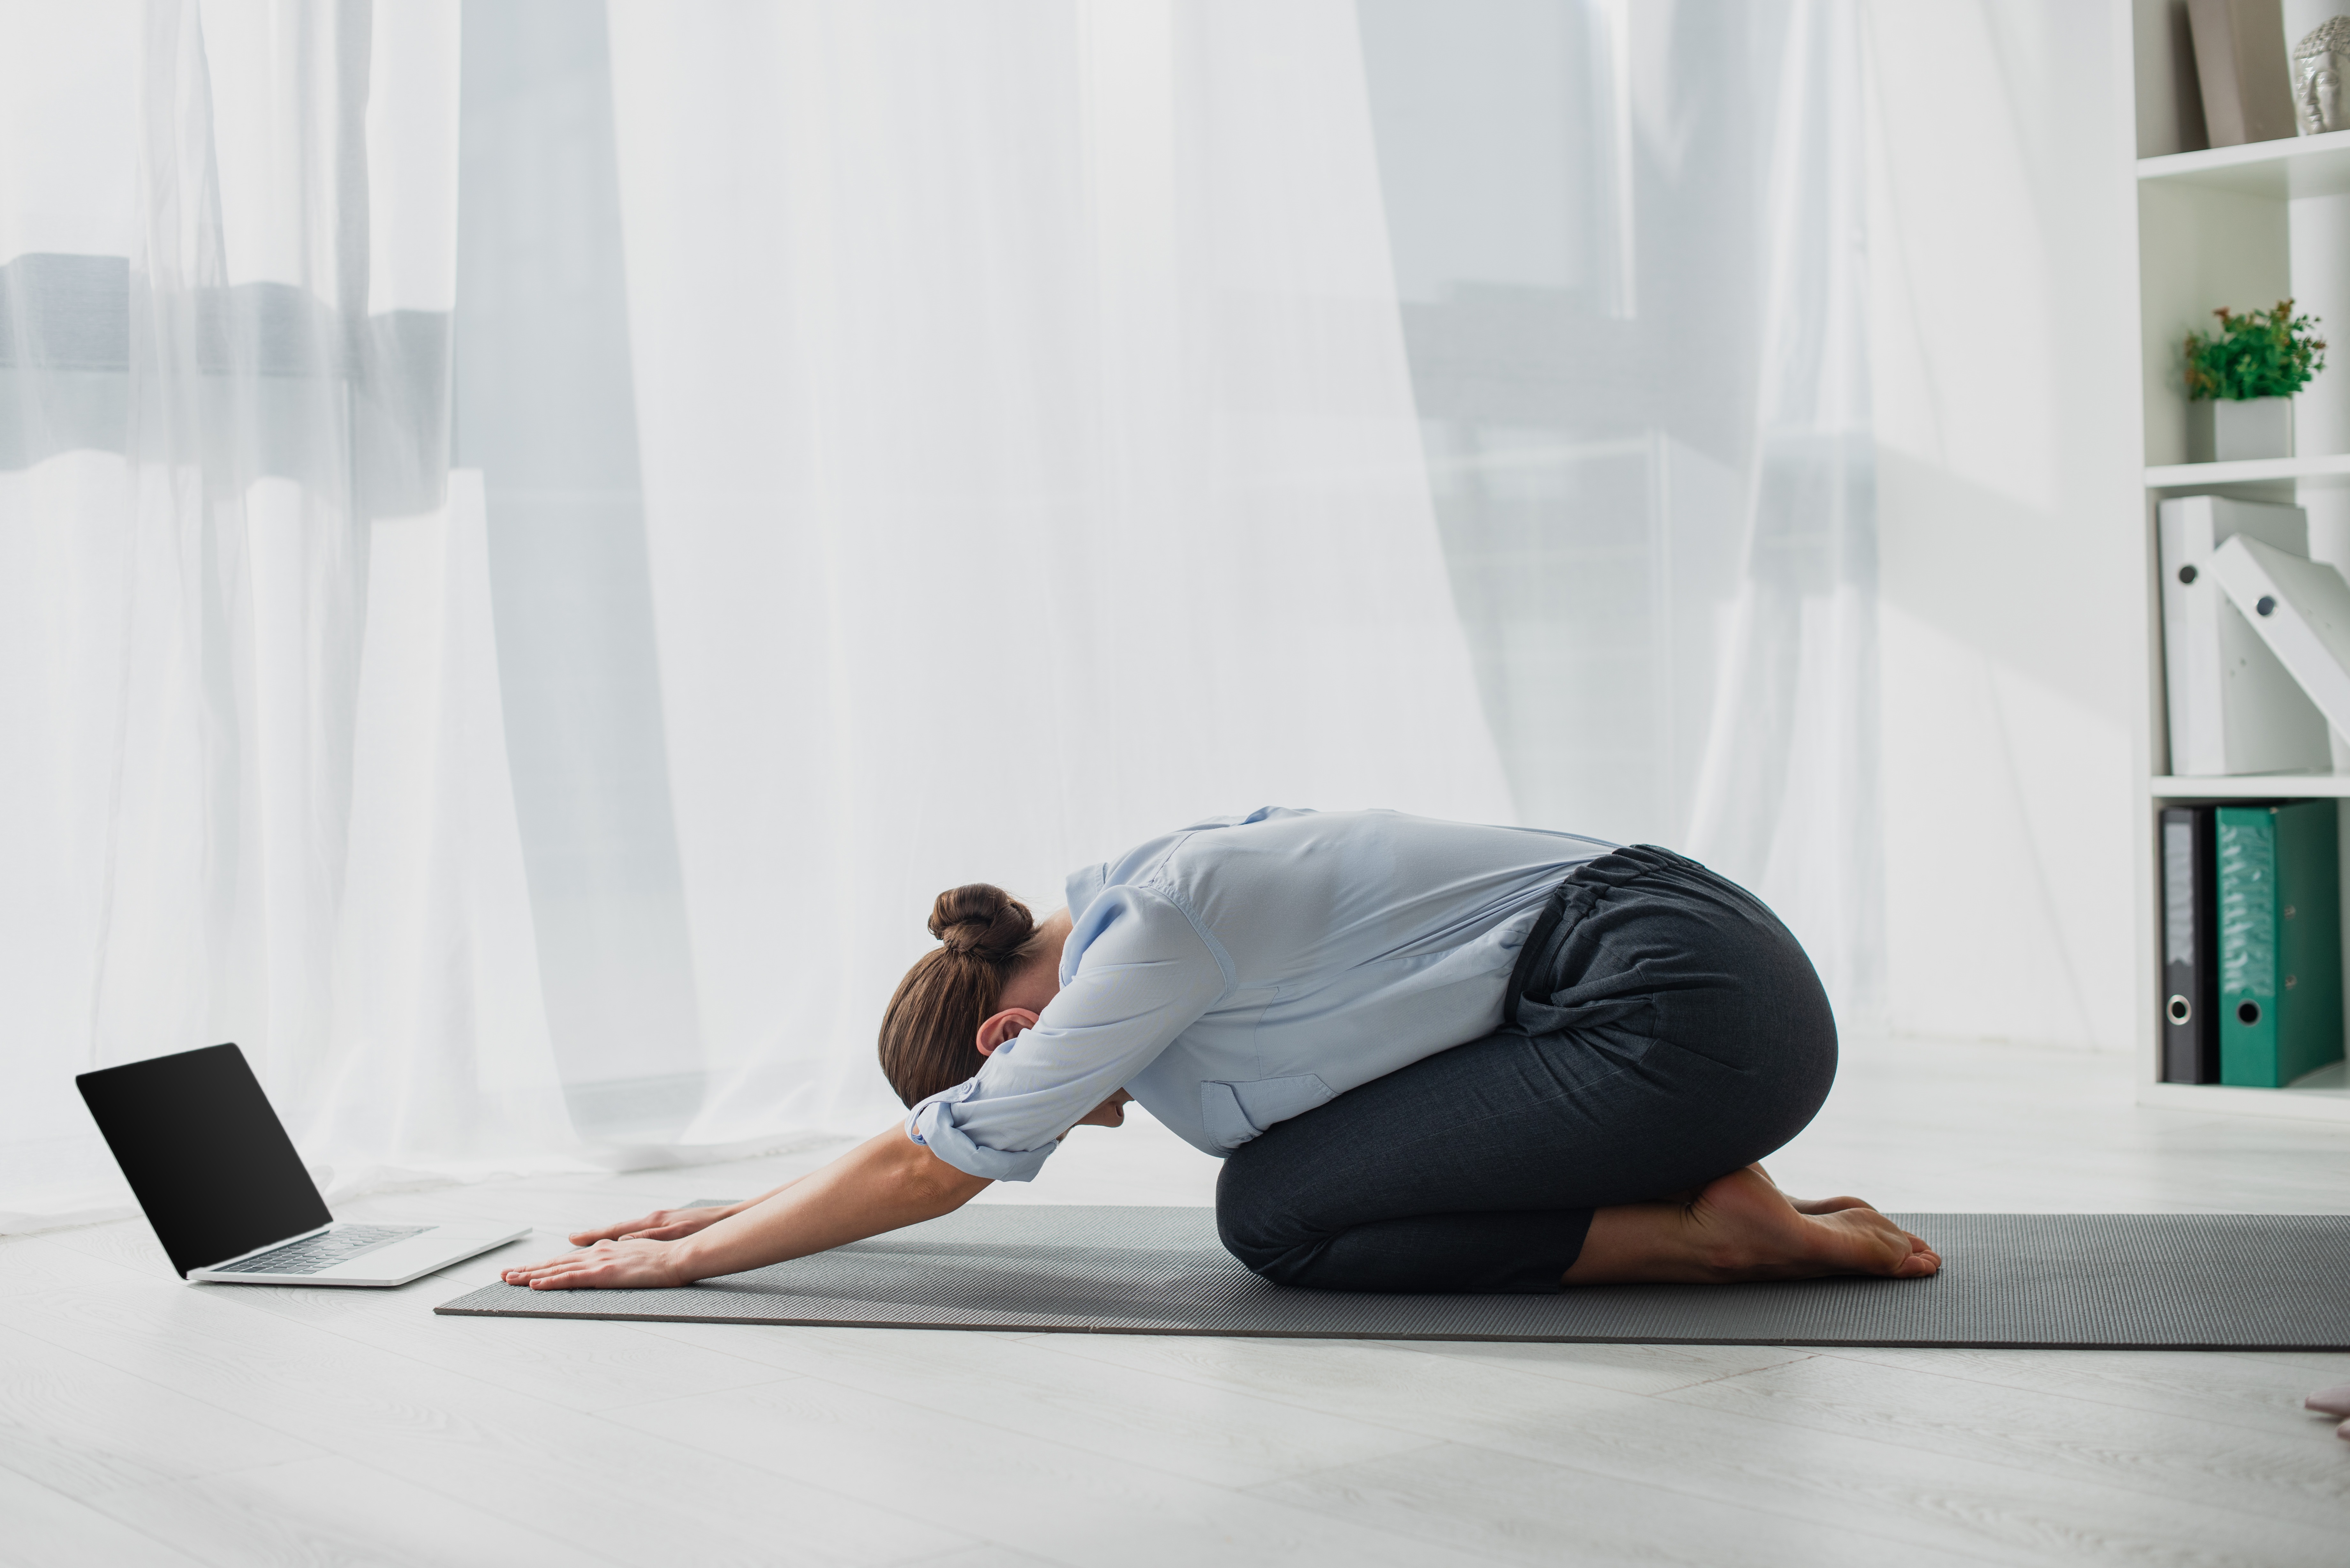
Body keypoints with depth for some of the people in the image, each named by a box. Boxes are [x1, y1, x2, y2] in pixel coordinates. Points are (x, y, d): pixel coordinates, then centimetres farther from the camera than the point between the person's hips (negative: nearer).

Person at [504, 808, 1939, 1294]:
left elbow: (931, 1170, -9)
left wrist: (685, 1259, 0)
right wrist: (738, 1212, 25)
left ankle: (1714, 1230, -8)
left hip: (1683, 1013, -10)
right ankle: (1709, 1195, 9)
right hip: (1715, 985, 10)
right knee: (1281, 1161, 13)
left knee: (1274, 1211, -7)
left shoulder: (1145, 944, -13)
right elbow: (930, 1139, 25)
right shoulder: (1127, 916, 14)